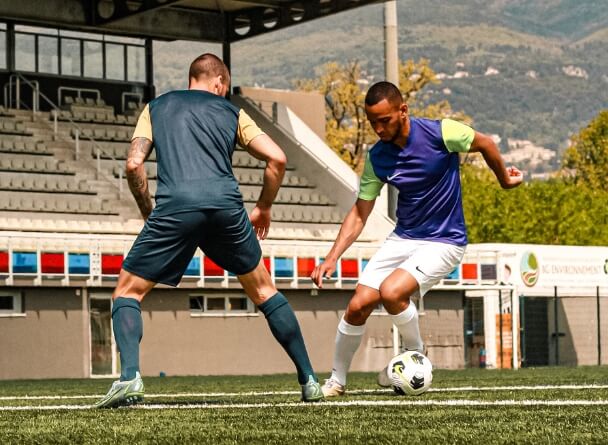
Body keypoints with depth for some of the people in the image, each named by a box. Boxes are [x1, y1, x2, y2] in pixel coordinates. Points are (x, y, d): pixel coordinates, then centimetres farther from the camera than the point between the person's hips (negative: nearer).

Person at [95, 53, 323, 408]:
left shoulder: (156, 107, 24)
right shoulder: (231, 112, 25)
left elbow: (134, 164, 10)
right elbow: (277, 159, 14)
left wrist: (148, 212, 22)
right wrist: (264, 208, 27)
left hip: (175, 206, -1)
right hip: (226, 205, 1)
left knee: (128, 293, 12)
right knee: (263, 290, 21)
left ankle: (129, 377, -11)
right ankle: (309, 380, 20)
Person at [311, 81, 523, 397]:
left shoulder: (440, 133, -18)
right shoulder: (376, 157, -3)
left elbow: (485, 143, 1)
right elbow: (360, 213, 3)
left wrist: (504, 179, 16)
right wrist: (331, 258, -6)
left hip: (444, 241, -5)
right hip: (403, 238, 5)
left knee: (391, 292, -27)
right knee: (358, 305, -7)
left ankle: (415, 353, 1)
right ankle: (337, 379, 14)